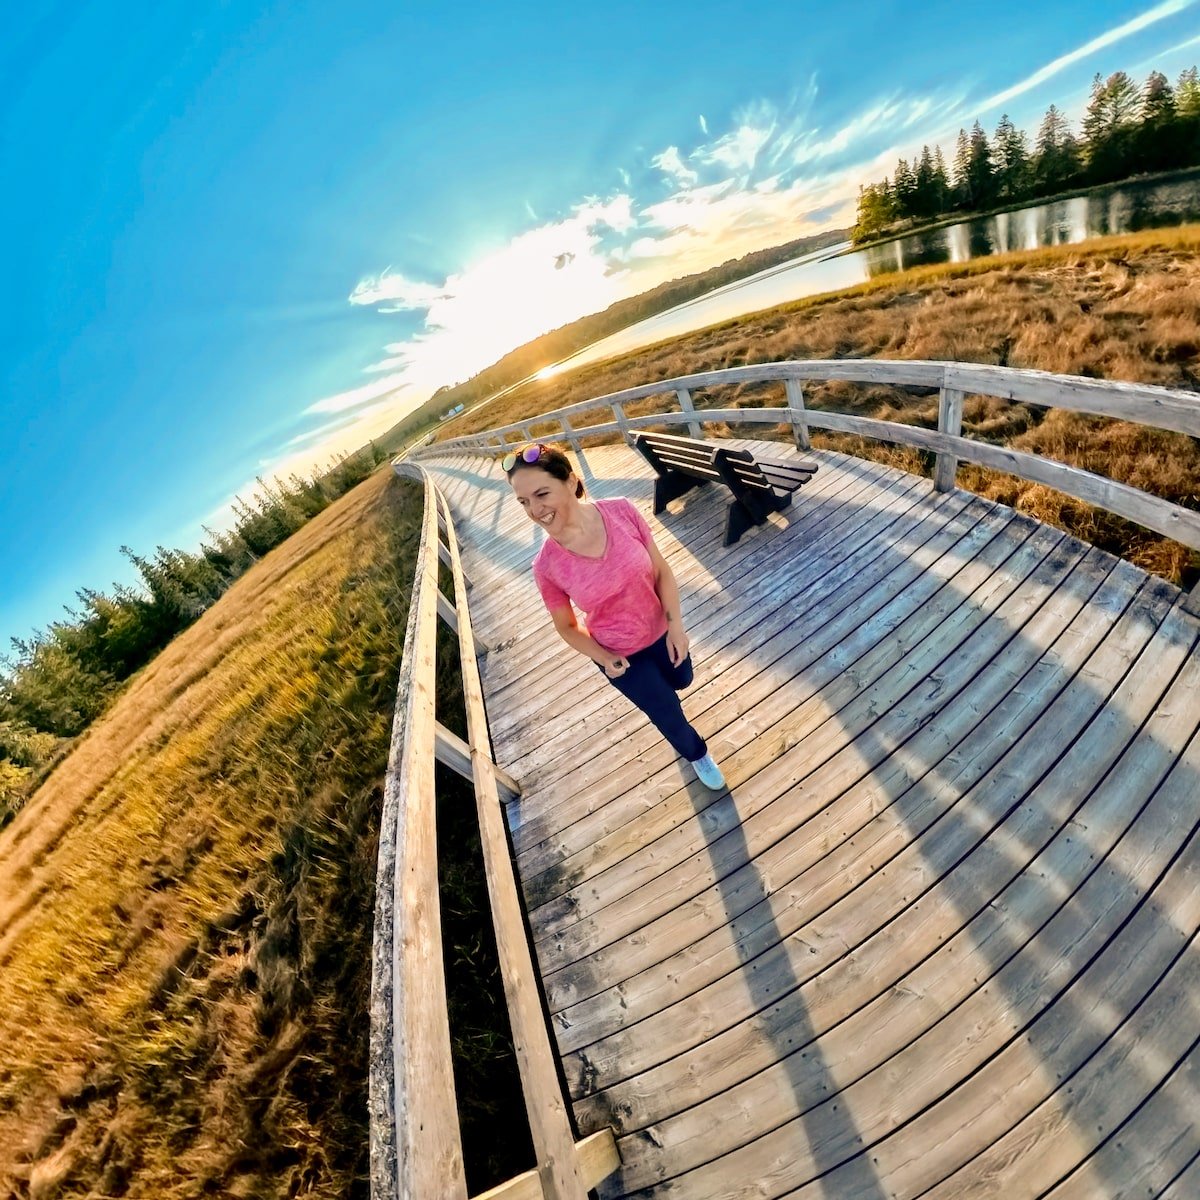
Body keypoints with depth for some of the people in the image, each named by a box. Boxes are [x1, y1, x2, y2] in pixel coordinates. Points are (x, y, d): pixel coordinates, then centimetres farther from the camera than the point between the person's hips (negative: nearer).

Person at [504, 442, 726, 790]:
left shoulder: (622, 512, -24)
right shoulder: (546, 565, -27)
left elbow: (661, 570, -11)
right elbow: (566, 626, -9)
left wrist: (676, 625, -17)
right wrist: (604, 658, -20)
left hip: (660, 631, 3)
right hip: (618, 653, -2)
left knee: (681, 680, 31)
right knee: (668, 714, 15)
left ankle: (649, 686, 68)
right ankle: (697, 754, 51)